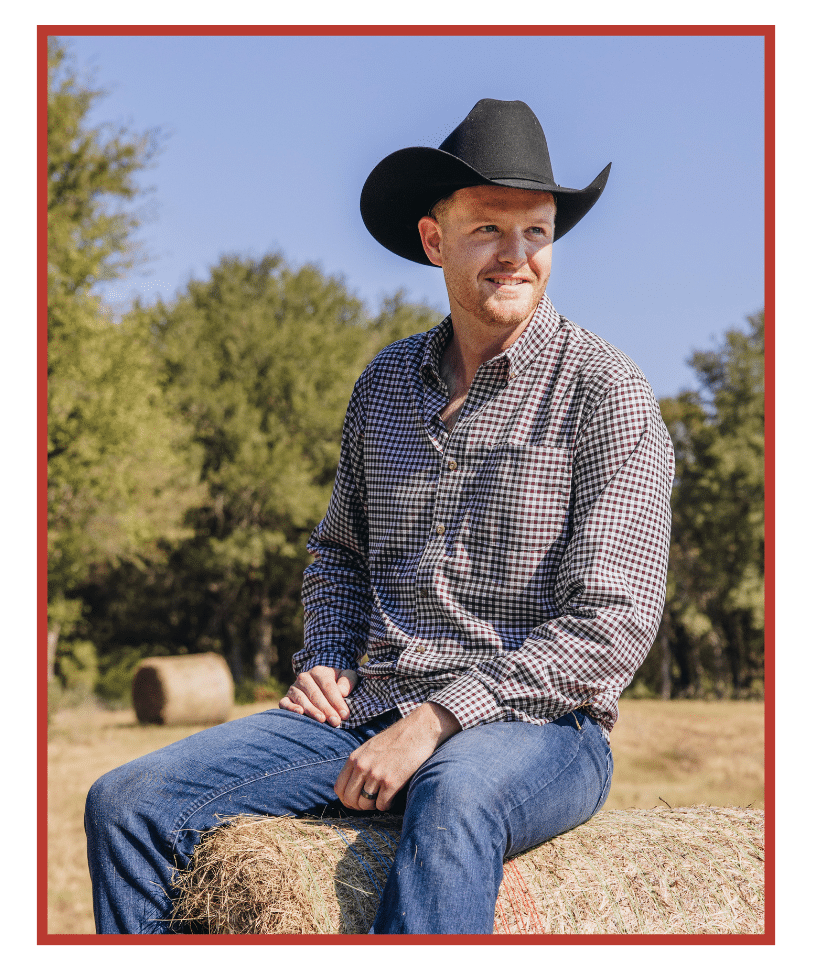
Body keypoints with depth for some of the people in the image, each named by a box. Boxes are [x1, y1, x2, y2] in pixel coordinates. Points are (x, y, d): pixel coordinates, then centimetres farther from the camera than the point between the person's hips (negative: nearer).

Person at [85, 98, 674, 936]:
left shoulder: (604, 395, -5)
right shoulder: (386, 383, 13)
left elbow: (612, 624, -12)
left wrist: (436, 720, -19)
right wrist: (326, 663, 6)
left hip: (535, 728, -5)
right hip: (375, 713, 5)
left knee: (452, 802, -42)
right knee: (127, 804, -12)